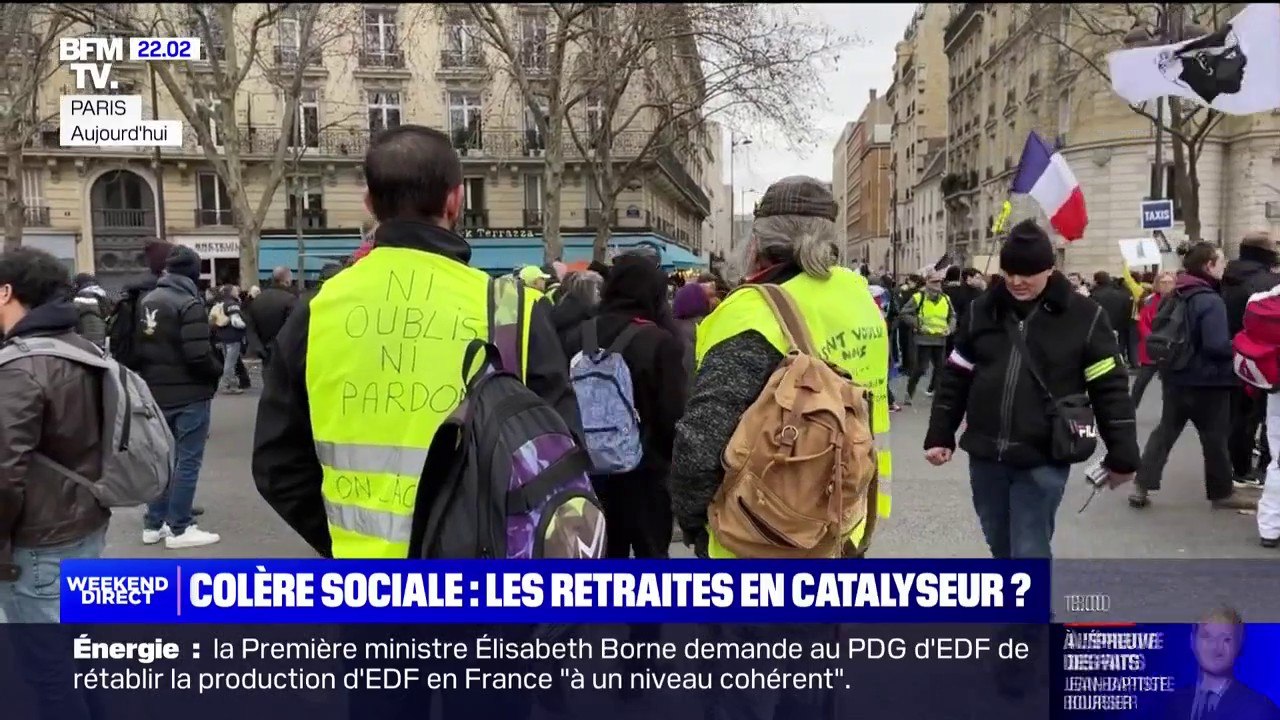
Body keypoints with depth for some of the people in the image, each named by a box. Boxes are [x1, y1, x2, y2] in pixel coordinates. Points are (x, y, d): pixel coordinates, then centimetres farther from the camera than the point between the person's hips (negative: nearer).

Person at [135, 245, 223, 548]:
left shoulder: (146, 302, 7)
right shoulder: (189, 304, -16)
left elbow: (135, 347, 11)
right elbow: (198, 354, -22)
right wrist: (217, 370, -4)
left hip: (157, 393, 8)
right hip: (190, 394, -8)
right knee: (188, 461, -1)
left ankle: (154, 524, 22)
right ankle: (179, 529, 3)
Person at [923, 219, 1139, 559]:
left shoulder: (1083, 316, -6)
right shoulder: (983, 310, 4)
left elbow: (1110, 389, -3)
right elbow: (955, 378, 10)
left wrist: (1122, 456, -4)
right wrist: (940, 435, 8)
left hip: (1043, 461, -4)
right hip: (985, 456, 4)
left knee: (1029, 554, -3)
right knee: (1001, 548, 17)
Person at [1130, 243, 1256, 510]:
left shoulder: (1175, 297, 7)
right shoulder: (1211, 301, -19)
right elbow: (1217, 346, -25)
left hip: (1176, 378, 7)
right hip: (1207, 381, -7)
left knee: (1165, 432, 10)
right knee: (1215, 438, 7)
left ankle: (1142, 486, 5)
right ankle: (1222, 492, 20)